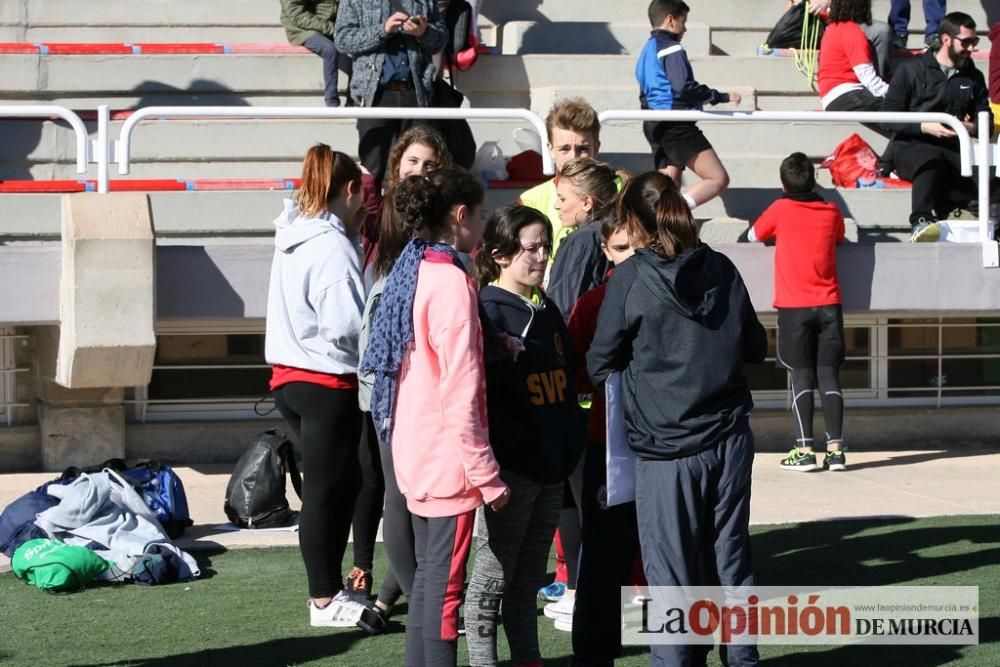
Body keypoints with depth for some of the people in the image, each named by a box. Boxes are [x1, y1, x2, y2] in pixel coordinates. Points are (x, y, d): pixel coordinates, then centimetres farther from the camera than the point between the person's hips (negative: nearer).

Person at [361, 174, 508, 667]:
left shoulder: (413, 271, 11)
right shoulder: (451, 281, -16)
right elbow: (460, 392, -19)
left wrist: (489, 345, 9)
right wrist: (486, 474, -16)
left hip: (416, 455, 9)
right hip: (448, 458, -9)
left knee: (427, 576, 15)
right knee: (445, 585, -5)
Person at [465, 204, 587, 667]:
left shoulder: (547, 310, 14)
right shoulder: (489, 308, -11)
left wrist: (571, 447, 21)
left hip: (551, 463, 8)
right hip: (510, 465, -8)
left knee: (529, 576, 15)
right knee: (493, 574, -1)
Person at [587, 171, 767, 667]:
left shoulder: (630, 278, -9)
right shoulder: (721, 269, 2)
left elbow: (601, 365, -4)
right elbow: (755, 347, 12)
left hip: (667, 447, -4)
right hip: (730, 439, 4)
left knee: (673, 570, 4)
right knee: (731, 560, 13)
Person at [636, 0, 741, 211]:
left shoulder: (647, 51, 20)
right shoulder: (671, 49, -10)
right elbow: (684, 87, -21)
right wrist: (722, 97, -14)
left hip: (654, 126, 10)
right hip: (676, 126, -10)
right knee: (718, 179, -14)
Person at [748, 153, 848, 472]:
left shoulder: (781, 210, -2)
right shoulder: (832, 212, 5)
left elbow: (754, 235, 14)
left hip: (794, 308, -2)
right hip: (829, 305, 2)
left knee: (801, 377, -1)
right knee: (829, 376, 3)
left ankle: (804, 450, -5)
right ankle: (835, 448, -1)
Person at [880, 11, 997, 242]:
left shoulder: (973, 77, 18)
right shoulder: (912, 70, 5)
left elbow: (986, 120, 16)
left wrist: (972, 127, -8)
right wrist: (924, 127, -14)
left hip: (953, 151, 5)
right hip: (910, 147, -4)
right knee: (931, 159, -40)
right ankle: (921, 221, -56)